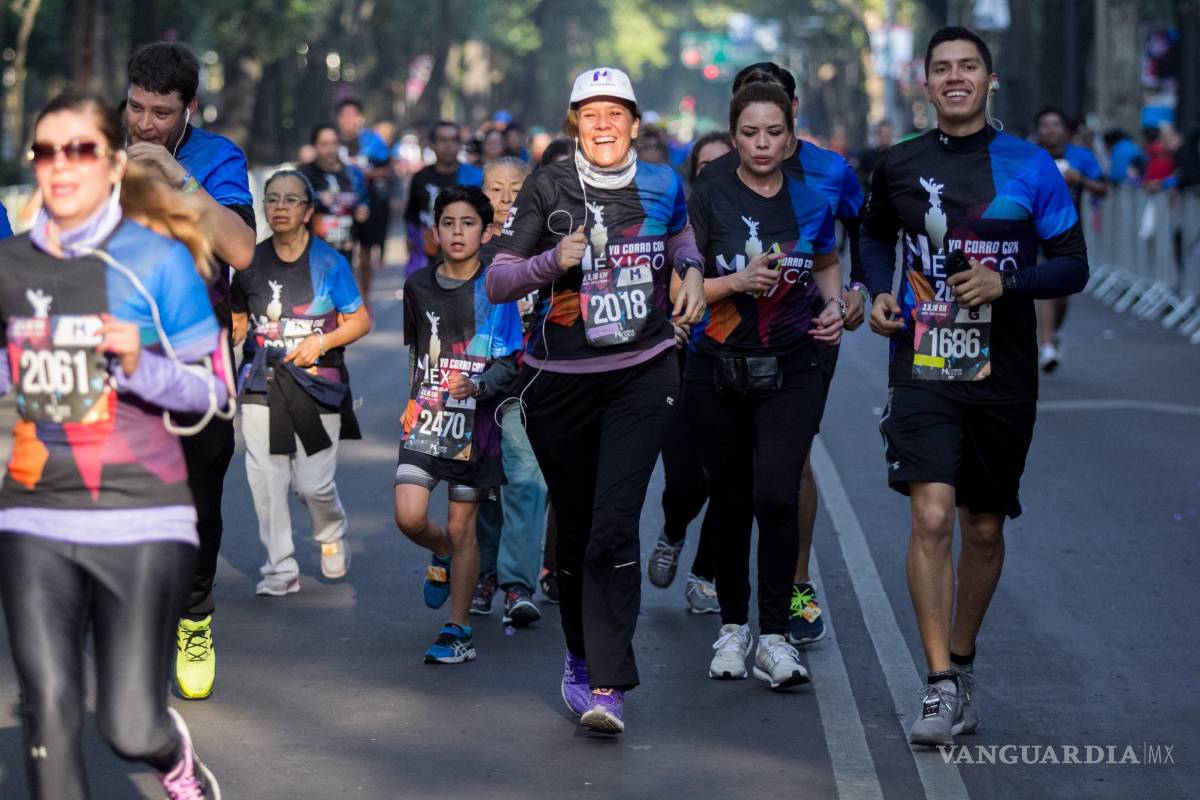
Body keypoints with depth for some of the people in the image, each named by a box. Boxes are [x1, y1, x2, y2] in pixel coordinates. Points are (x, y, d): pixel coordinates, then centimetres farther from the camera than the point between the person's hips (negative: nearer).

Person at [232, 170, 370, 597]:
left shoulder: (330, 263, -3)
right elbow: (238, 322, 17)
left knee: (313, 482, -5)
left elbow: (360, 321, 1)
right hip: (262, 384, 3)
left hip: (317, 384, -3)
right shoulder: (251, 262, 6)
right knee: (265, 478, -4)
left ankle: (332, 535, 28)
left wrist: (321, 341, -13)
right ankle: (280, 569, 6)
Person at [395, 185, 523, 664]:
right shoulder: (419, 287, 7)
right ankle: (443, 557, 24)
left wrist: (476, 384, -24)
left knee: (461, 526, 2)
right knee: (409, 517, -12)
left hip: (475, 421, -3)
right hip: (426, 419, 3)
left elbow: (508, 363, -7)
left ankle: (457, 630, 14)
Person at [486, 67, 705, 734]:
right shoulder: (548, 188, -3)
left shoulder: (663, 185, 3)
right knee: (575, 530, 9)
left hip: (642, 377, 0)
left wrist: (692, 272, 7)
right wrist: (554, 261, -21)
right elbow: (497, 282, -4)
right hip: (560, 382, 1)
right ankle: (582, 655, 31)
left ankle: (608, 684, -16)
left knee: (613, 527, -15)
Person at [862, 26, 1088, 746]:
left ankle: (962, 664, 31)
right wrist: (880, 293, 4)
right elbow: (878, 237, 23)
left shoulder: (1030, 167, -1)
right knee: (932, 517, -16)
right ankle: (942, 688, -11)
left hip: (1002, 375, 1)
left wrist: (1007, 283, -16)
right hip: (923, 369, 0)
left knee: (985, 530, 10)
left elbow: (1073, 265, 1)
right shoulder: (899, 167, 4)